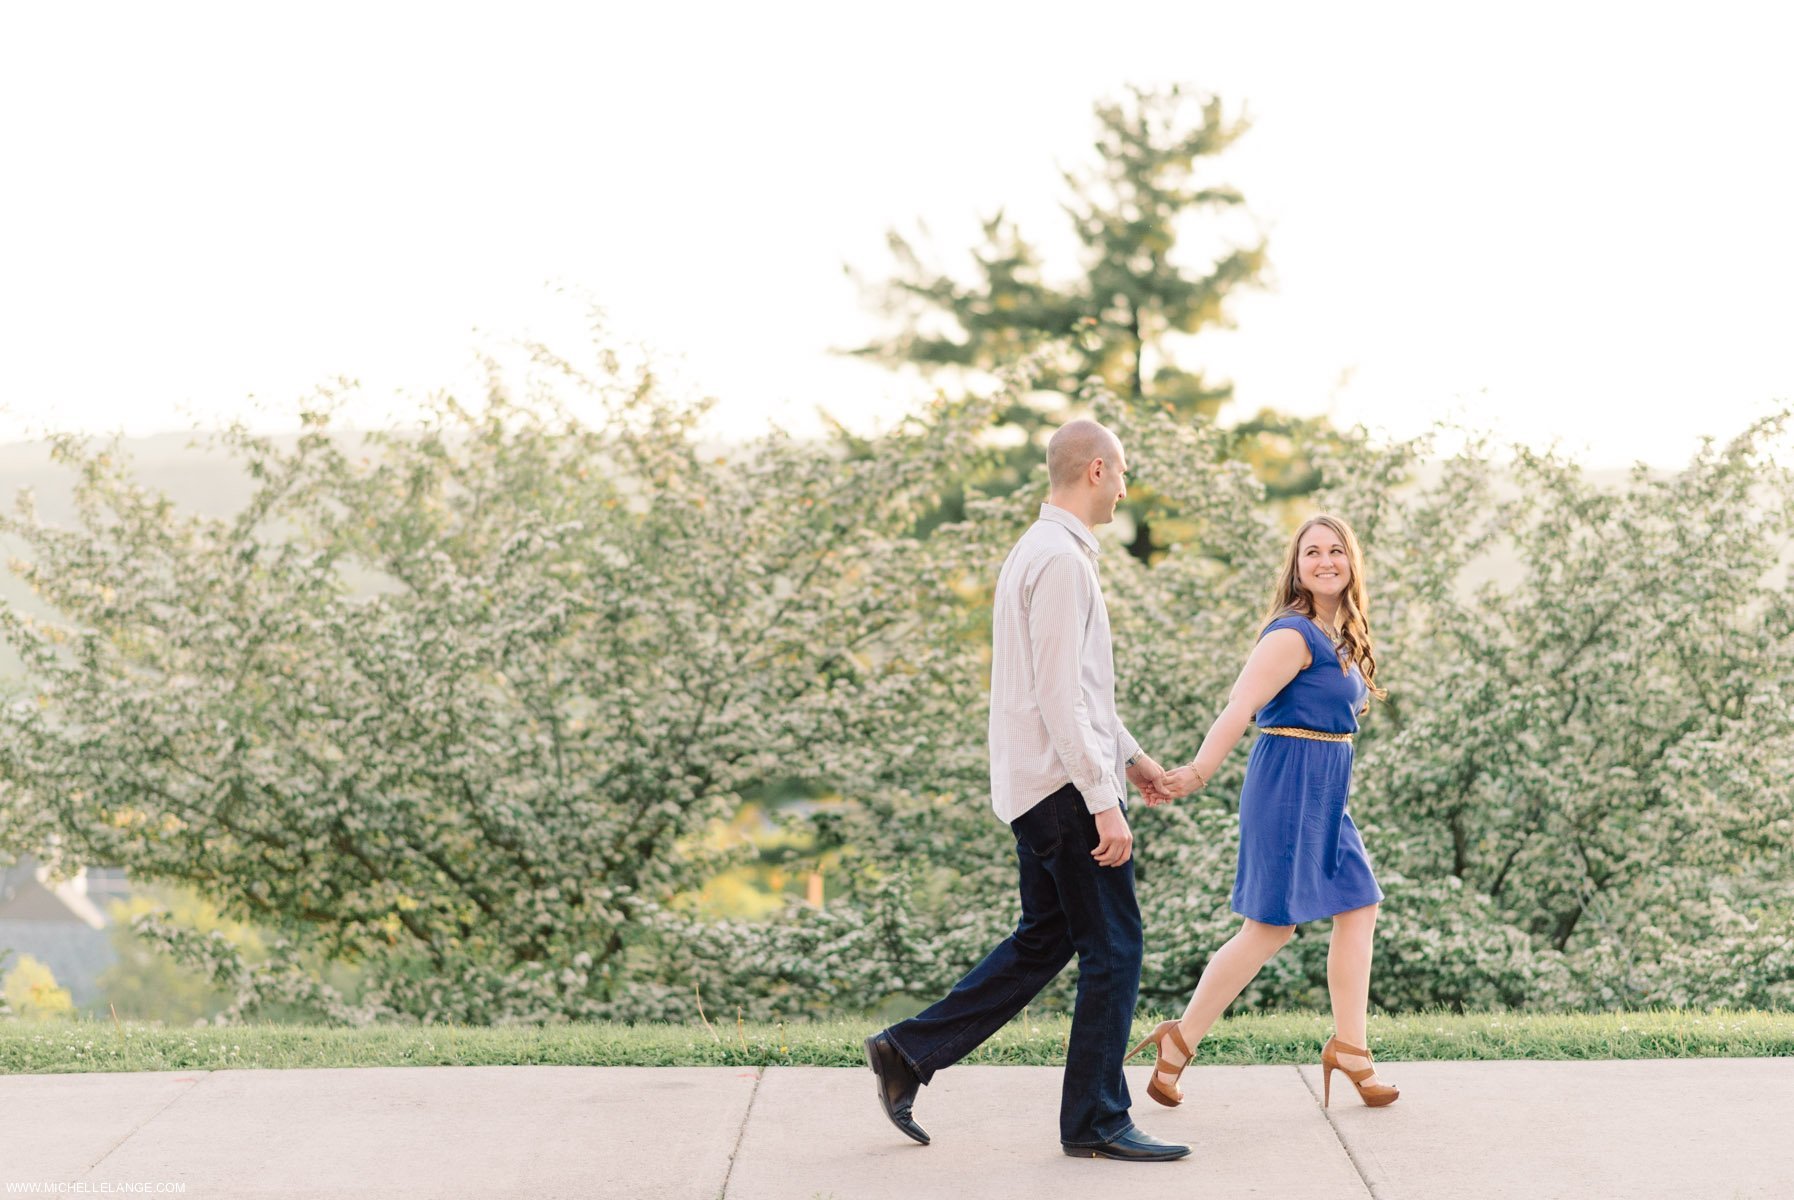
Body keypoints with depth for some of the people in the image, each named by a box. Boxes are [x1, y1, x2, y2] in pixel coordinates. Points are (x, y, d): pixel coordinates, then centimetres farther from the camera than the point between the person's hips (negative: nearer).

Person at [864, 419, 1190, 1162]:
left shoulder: (1039, 551, 17)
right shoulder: (1061, 559, -16)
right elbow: (1060, 695, -22)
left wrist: (1130, 755, 27)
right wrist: (1105, 802, -22)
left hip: (1037, 787, 10)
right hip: (1064, 785, -10)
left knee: (1044, 941, 15)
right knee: (1113, 947, -2)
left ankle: (909, 1052, 15)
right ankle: (1095, 1122, 6)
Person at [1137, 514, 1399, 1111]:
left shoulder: (1339, 637, 13)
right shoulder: (1293, 634, -15)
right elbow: (1238, 710, -23)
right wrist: (1193, 777, -30)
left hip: (1323, 794, 9)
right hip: (1289, 786, -9)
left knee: (1359, 907, 8)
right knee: (1271, 925, -6)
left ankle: (1349, 1047, 15)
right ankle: (1180, 1040, 2)